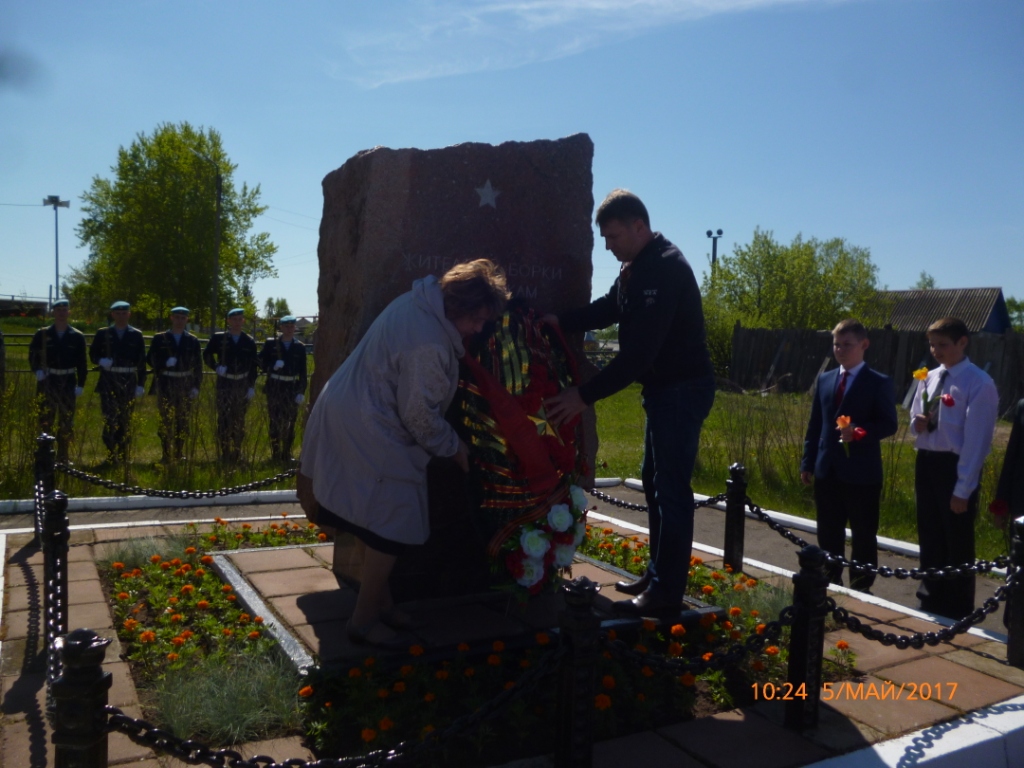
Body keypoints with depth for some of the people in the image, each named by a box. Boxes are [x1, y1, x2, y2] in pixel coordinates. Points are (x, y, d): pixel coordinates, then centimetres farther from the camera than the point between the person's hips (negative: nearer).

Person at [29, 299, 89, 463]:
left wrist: (80, 385, -2)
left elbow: (82, 363, 2)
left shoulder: (77, 336, 1)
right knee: (45, 419, 4)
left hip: (68, 383, 1)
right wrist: (37, 371, -13)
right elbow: (33, 355, 5)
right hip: (47, 381, -1)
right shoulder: (42, 334, 1)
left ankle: (63, 457, 13)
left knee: (67, 421, 5)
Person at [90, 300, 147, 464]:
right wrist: (101, 361, -13)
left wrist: (141, 384, 0)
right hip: (108, 381, -1)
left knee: (126, 420, 6)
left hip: (129, 381, 1)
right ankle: (111, 455, -4)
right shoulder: (102, 333, 6)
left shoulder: (136, 335, 6)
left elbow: (141, 362, 5)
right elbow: (92, 354, 10)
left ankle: (123, 456, 16)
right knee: (110, 418, -9)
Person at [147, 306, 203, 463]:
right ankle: (167, 455, 5)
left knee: (183, 421, 7)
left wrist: (196, 386, -1)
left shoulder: (192, 341, 6)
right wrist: (165, 363, -16)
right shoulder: (159, 339, 2)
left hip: (186, 384, 2)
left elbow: (198, 366, 6)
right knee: (166, 420, -1)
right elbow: (150, 359, 3)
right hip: (166, 384, -1)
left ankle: (179, 454, 18)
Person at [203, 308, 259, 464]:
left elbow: (253, 365, 4)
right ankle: (225, 452, 5)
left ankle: (237, 453, 17)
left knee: (239, 420, 7)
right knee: (224, 419, -2)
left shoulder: (249, 341, 2)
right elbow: (206, 354, 9)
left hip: (243, 384, 1)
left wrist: (252, 386, -1)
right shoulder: (218, 338, -1)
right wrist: (216, 367, -9)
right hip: (224, 383, -1)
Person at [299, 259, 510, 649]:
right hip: (369, 436, -11)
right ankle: (363, 621, 12)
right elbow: (420, 417, -20)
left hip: (348, 417, 11)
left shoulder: (418, 301, 3)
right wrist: (454, 448, -4)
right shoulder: (428, 345, -28)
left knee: (384, 525, 18)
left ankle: (380, 604, 32)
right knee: (393, 529, -1)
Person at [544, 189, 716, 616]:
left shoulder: (665, 270, -23)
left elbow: (638, 351, -29)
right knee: (655, 482, 15)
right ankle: (657, 575, 26)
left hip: (683, 390, -10)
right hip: (664, 389, 10)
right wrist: (560, 322, -4)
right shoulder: (638, 267, 10)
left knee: (671, 489, -6)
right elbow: (609, 308, 13)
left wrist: (585, 395, -28)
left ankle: (667, 592, 1)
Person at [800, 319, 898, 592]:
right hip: (827, 470, 5)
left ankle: (860, 588, 17)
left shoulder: (879, 383, -4)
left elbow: (889, 424, -8)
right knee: (828, 534, 13)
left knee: (863, 535, 6)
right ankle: (830, 583, 26)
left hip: (861, 472, -5)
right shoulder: (824, 380, 11)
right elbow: (815, 424, 12)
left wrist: (860, 431, -26)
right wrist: (807, 462, 7)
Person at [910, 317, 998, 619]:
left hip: (956, 466, -6)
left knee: (958, 546, 7)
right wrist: (918, 423, -7)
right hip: (925, 462, 7)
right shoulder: (928, 378, 7)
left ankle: (957, 615, 24)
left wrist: (963, 489, -15)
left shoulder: (979, 383, -14)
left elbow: (976, 439, -15)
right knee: (930, 540, 18)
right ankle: (931, 604, 34)